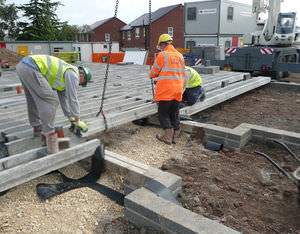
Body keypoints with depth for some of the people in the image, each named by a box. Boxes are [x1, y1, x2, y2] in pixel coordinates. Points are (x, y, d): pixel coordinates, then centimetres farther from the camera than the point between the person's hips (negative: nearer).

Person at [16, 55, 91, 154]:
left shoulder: (65, 73, 28)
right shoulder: (73, 74, 0)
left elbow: (63, 96, 34)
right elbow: (73, 99, -1)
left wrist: (70, 117, 39)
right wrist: (77, 120, 8)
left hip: (21, 65, 11)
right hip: (31, 68, -11)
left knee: (33, 98, 24)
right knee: (50, 101, -8)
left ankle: (37, 127, 39)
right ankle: (48, 134, -6)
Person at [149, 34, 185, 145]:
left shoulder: (162, 55, -6)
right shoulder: (180, 56, 13)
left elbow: (154, 73, 0)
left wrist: (151, 75, 22)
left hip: (165, 91, -6)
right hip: (178, 90, 6)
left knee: (163, 114, 4)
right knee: (174, 114, 12)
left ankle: (168, 137, 2)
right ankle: (174, 137, 16)